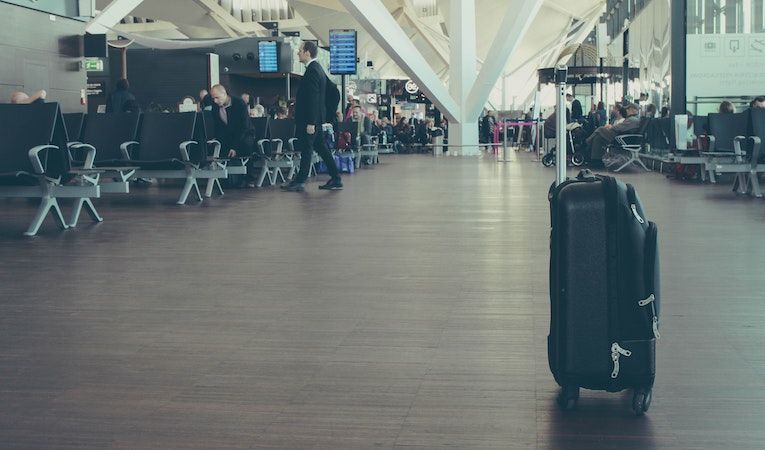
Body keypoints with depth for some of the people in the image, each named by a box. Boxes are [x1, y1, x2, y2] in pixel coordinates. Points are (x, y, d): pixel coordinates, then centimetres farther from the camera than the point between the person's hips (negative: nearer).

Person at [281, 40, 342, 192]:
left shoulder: (312, 71, -17)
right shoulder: (318, 69, 14)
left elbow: (313, 98, -22)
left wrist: (310, 122, -23)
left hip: (309, 118, -10)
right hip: (316, 118, 10)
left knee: (306, 149, -4)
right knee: (321, 148, 11)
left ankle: (300, 182, 2)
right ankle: (335, 179, 12)